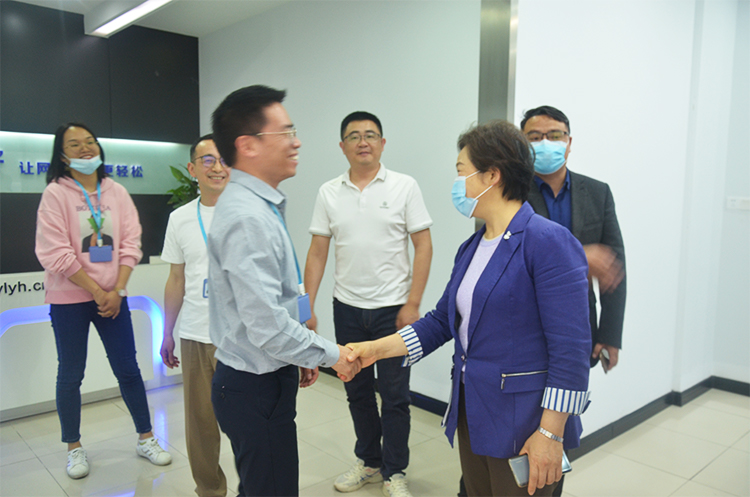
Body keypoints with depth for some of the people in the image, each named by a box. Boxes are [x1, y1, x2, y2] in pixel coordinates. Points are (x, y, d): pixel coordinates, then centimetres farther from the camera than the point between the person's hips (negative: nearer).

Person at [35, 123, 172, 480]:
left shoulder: (116, 192, 3)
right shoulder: (55, 193, -7)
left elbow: (130, 245, 1)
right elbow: (55, 254, -13)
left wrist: (116, 291, -8)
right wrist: (97, 291, -12)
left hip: (112, 297, 3)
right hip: (69, 299, -3)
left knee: (128, 369, 8)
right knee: (71, 375, 9)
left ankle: (145, 438, 23)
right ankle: (74, 447, 27)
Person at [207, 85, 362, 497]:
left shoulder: (258, 205, 8)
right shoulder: (248, 219, -25)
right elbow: (267, 325, -28)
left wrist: (302, 357, 18)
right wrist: (330, 355, -13)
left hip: (264, 376, 10)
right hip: (255, 386, -10)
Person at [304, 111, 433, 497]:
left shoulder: (404, 187, -4)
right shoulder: (328, 193, 4)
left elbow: (423, 246, -6)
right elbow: (317, 253, 5)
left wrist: (413, 304, -12)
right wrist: (306, 306, -2)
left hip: (392, 307, -3)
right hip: (347, 308, 3)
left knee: (394, 394, 5)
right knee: (357, 390, 15)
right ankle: (369, 462, 35)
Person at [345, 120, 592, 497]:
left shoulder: (548, 242, -17)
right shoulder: (471, 248, 7)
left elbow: (570, 348, -20)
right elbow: (442, 321, 12)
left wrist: (551, 434, -20)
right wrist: (376, 349, 4)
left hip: (520, 422, -7)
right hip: (472, 409, 8)